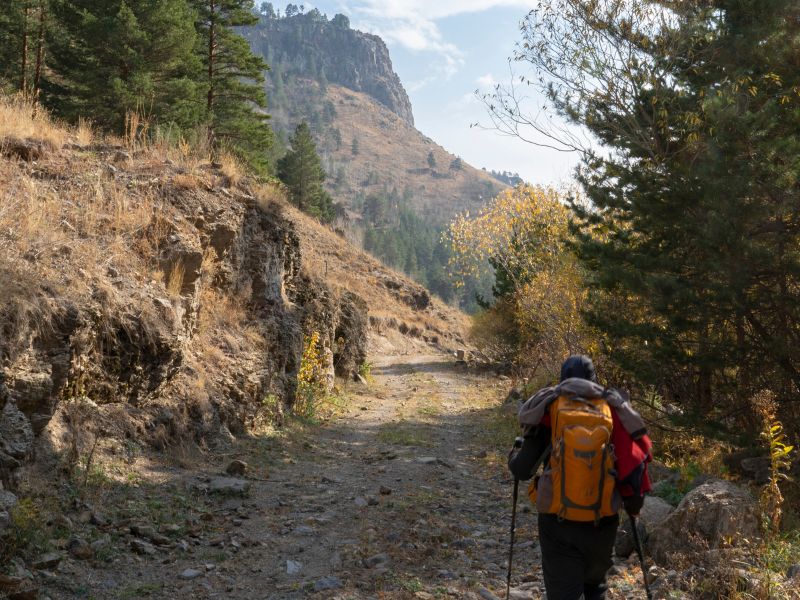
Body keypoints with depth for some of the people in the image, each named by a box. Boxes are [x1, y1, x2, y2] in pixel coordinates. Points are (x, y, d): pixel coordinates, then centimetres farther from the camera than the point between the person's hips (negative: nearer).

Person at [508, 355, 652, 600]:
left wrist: (513, 458, 18)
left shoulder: (549, 407, -3)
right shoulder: (613, 408, 0)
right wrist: (634, 501, 10)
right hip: (602, 524, 2)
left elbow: (523, 469, -5)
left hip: (558, 523, -2)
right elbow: (635, 458, -7)